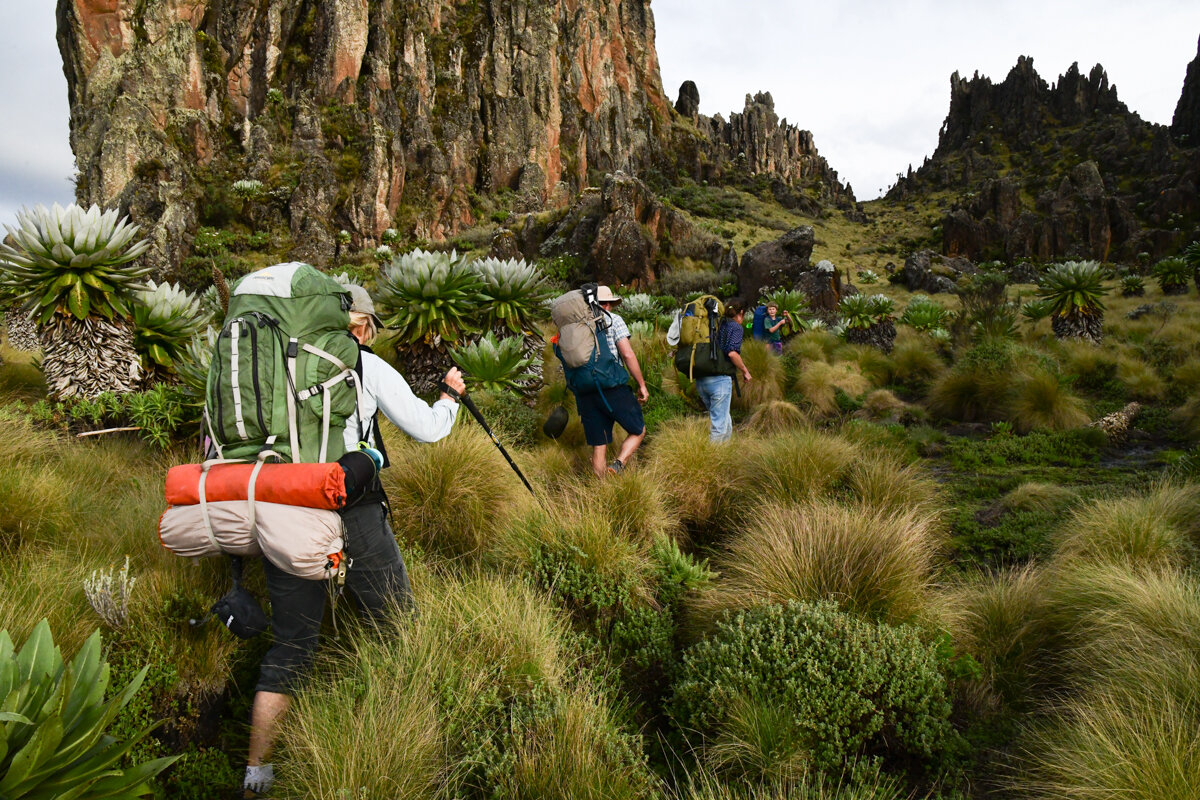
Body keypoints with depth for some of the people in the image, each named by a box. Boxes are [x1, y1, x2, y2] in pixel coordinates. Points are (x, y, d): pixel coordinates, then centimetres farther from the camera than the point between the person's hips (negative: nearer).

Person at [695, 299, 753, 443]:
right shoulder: (735, 326, -2)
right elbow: (732, 353, -17)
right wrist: (745, 371, -3)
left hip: (700, 380, 7)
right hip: (720, 379, -7)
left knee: (726, 423, 20)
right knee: (719, 425, 0)